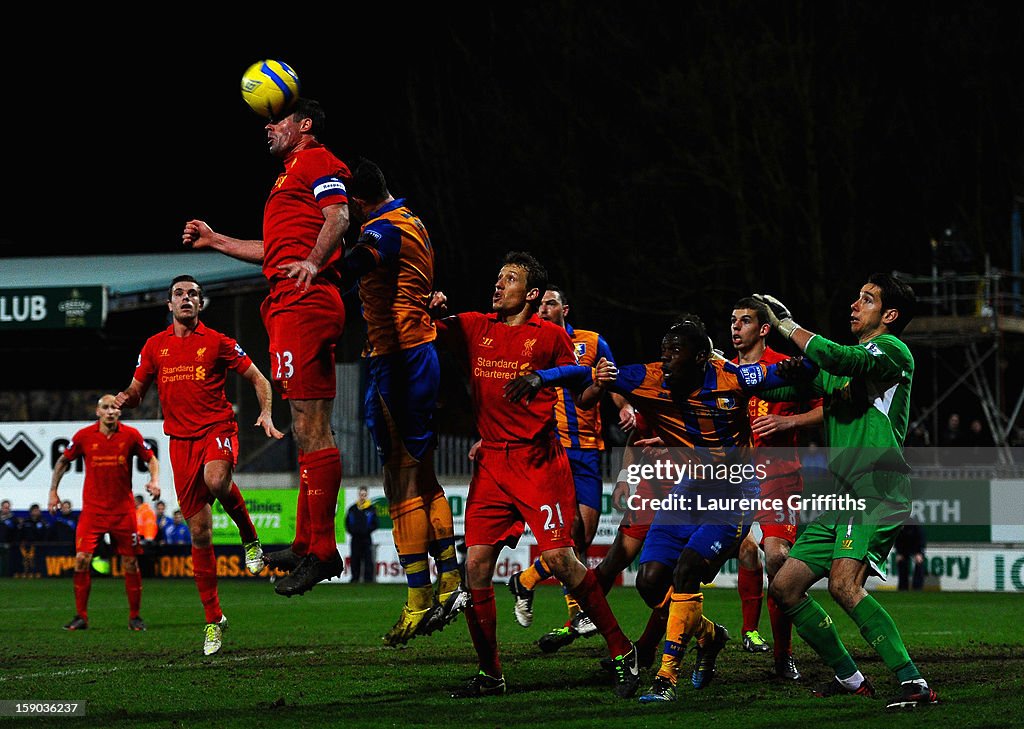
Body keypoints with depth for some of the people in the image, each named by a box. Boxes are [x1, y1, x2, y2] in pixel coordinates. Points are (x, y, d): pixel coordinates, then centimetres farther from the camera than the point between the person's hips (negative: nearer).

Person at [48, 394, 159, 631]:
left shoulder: (130, 435, -3)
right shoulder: (84, 436, -3)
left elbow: (151, 459, 10)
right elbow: (63, 461, 11)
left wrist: (154, 480, -8)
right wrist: (53, 491, 6)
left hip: (123, 510, 0)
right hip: (92, 509, 0)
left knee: (130, 563, 1)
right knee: (82, 559, -10)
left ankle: (134, 616, 14)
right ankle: (81, 616, 0)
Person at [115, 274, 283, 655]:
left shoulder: (217, 342, 2)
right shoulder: (155, 346, 10)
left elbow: (257, 378, 6)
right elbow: (137, 391, 17)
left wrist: (266, 414, -11)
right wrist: (126, 397, -7)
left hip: (217, 428, -3)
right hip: (181, 440, 3)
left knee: (216, 480, -38)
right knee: (199, 532, 2)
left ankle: (250, 537, -9)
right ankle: (213, 618, 10)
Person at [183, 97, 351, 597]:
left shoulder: (316, 160, 0)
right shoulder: (290, 174, 31)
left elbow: (339, 215, -17)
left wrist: (313, 262, -32)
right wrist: (214, 241, 41)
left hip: (303, 301, -11)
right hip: (289, 305, 11)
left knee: (311, 428, -14)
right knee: (307, 429, 11)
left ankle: (321, 551, -17)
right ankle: (307, 544, 14)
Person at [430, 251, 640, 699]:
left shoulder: (550, 335, 2)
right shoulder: (475, 328, 11)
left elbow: (578, 376, 10)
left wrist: (540, 379, -9)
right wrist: (433, 309, -12)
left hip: (538, 461, -4)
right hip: (490, 462, 4)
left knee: (559, 559, -12)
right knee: (477, 565, -4)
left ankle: (621, 651, 1)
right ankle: (489, 674, 6)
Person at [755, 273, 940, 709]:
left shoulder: (892, 350, -4)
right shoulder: (847, 362, 23)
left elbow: (841, 360, -22)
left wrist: (787, 325, -9)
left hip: (879, 491, -10)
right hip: (841, 498, 10)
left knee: (843, 584, -28)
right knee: (784, 588, 8)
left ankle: (915, 684, -30)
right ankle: (849, 679, 17)